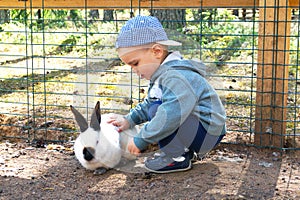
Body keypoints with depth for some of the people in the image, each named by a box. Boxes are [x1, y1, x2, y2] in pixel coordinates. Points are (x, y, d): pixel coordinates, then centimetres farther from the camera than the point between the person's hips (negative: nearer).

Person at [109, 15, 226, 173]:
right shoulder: (161, 74, 8)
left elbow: (170, 117, -37)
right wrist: (129, 120, 10)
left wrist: (140, 141, -28)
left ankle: (176, 158, -11)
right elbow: (148, 103, 24)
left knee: (156, 110, -25)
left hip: (208, 135, -11)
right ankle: (184, 149, 11)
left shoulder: (177, 78, -27)